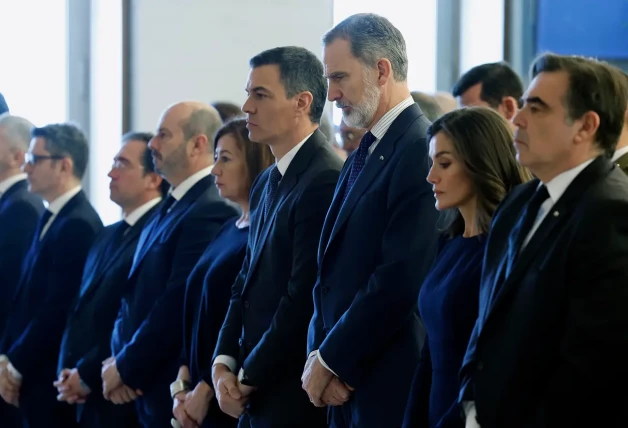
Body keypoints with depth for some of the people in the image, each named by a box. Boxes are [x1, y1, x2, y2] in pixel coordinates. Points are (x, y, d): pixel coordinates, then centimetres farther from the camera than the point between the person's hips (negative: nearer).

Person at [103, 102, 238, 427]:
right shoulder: (170, 209, 13)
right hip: (147, 391, 9)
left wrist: (126, 368, -12)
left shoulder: (209, 212, -17)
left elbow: (177, 304, -21)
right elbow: (135, 297, 14)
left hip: (175, 393, -9)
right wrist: (117, 358, -1)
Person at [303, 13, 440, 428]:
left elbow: (401, 278, -21)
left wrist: (330, 361, -12)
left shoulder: (420, 149, -14)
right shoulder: (364, 156, 15)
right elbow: (334, 273, 13)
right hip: (347, 386, 8)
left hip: (391, 386, -8)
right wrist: (319, 354, -2)